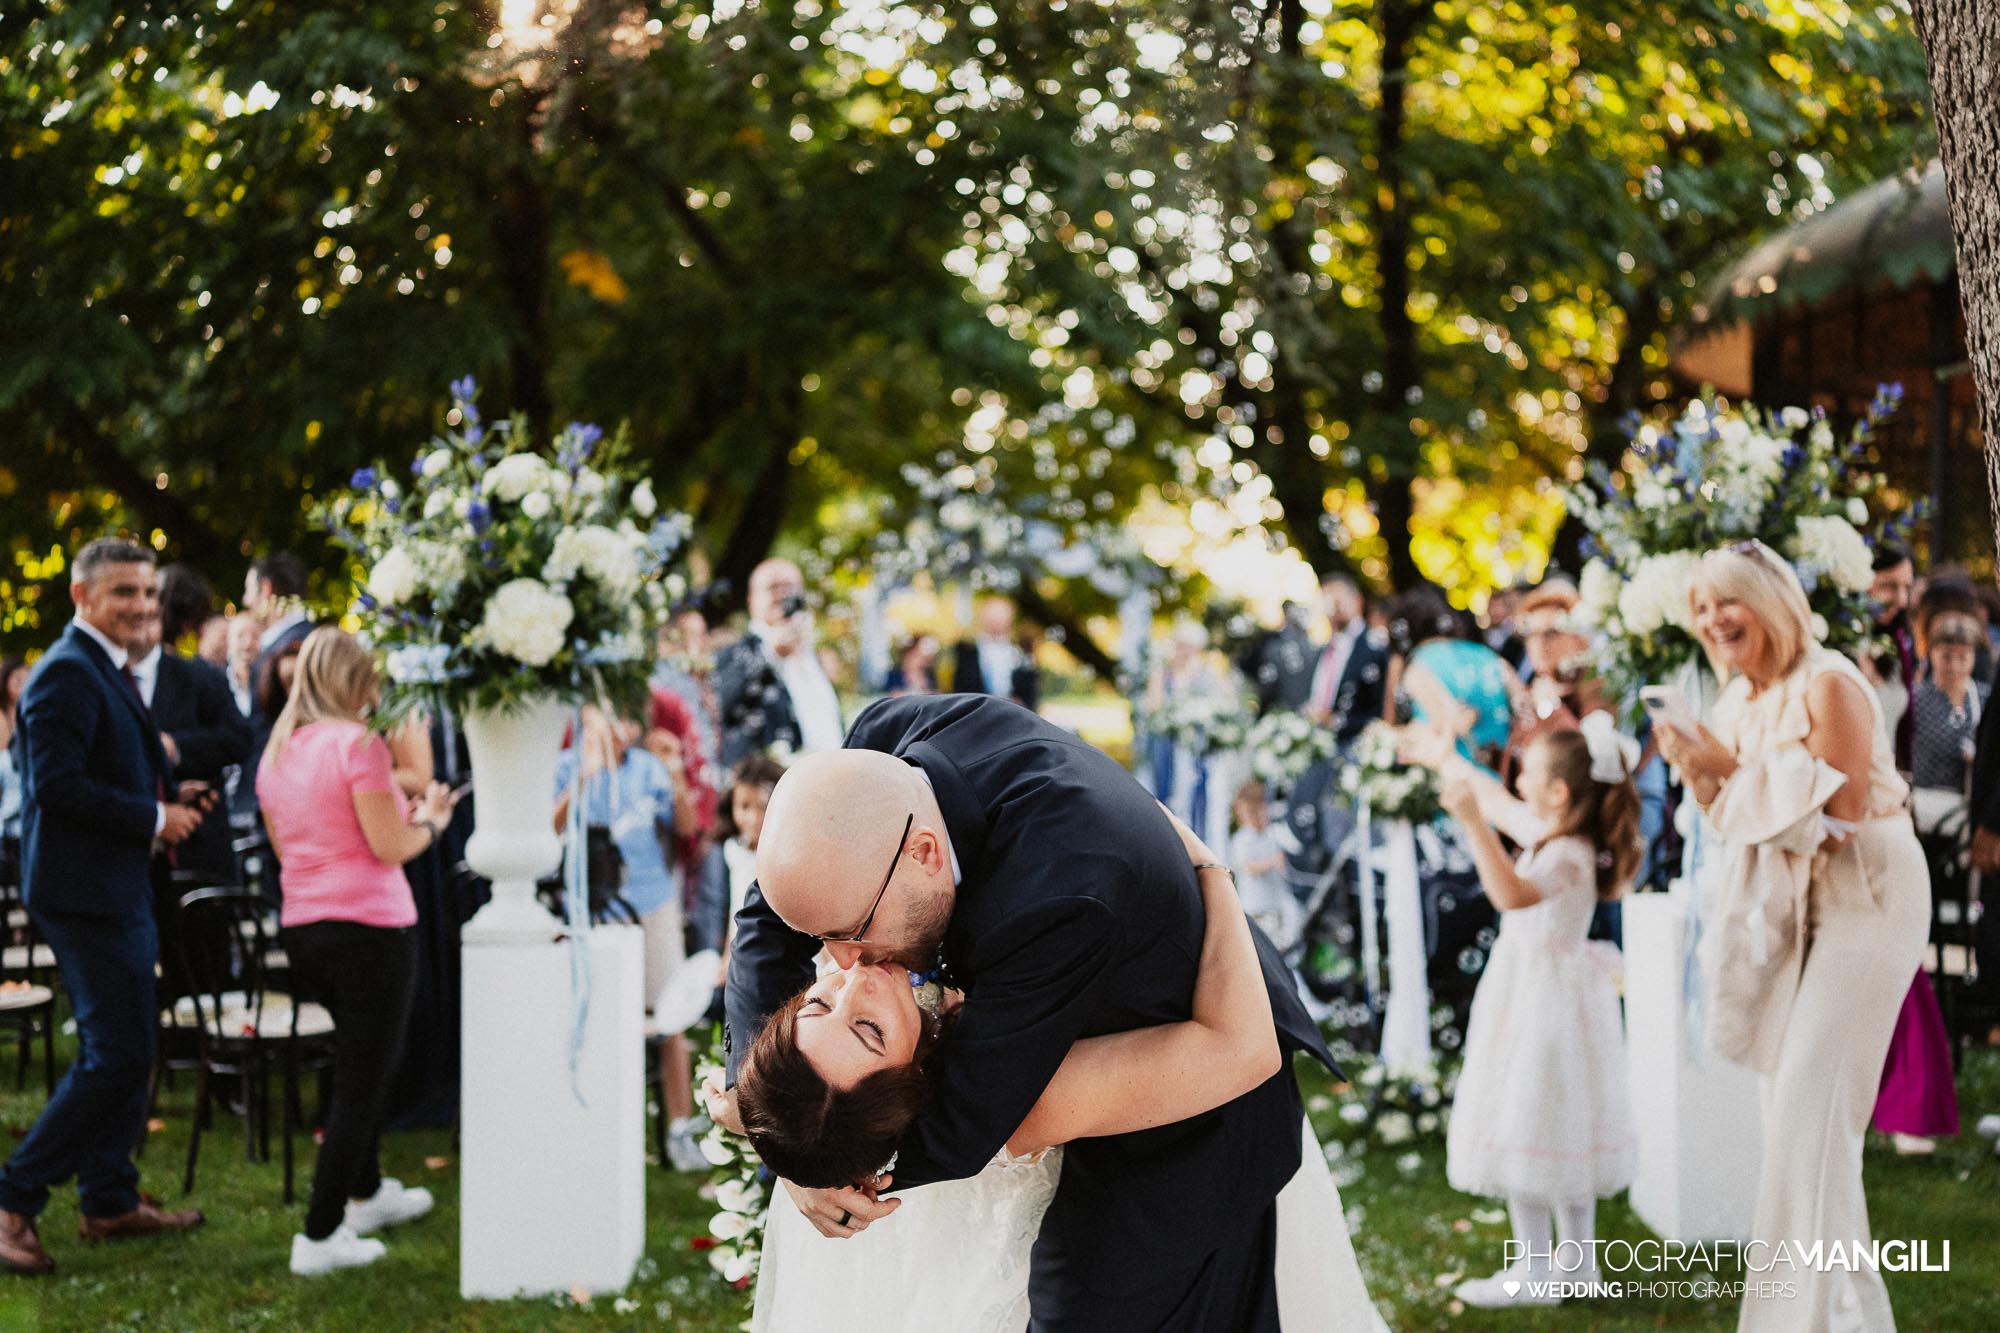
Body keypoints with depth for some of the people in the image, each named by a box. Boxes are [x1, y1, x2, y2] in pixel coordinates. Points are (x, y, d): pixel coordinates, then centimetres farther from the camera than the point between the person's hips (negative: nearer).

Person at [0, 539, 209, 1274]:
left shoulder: (105, 671, 17)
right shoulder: (67, 673, -15)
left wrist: (168, 798, 7)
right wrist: (154, 818, -16)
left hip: (117, 888, 11)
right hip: (83, 890, -11)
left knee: (120, 1053, 15)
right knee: (116, 1056, -11)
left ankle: (111, 1201, 24)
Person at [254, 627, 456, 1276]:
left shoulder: (276, 752, 9)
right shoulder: (358, 742, -14)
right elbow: (390, 847, -16)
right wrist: (431, 820, 4)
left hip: (300, 927, 8)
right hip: (369, 927, -8)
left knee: (361, 1062, 26)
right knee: (361, 1079, -1)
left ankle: (365, 1193, 40)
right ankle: (320, 1235, -2)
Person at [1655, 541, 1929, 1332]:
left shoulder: (1828, 685, -19)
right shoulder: (1738, 701, 6)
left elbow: (1840, 809, -23)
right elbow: (1737, 820, 11)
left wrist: (1739, 767, -23)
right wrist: (1700, 773, -7)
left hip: (1867, 899, -9)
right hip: (1794, 908, 9)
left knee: (1810, 1097, -13)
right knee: (1788, 1095, 11)